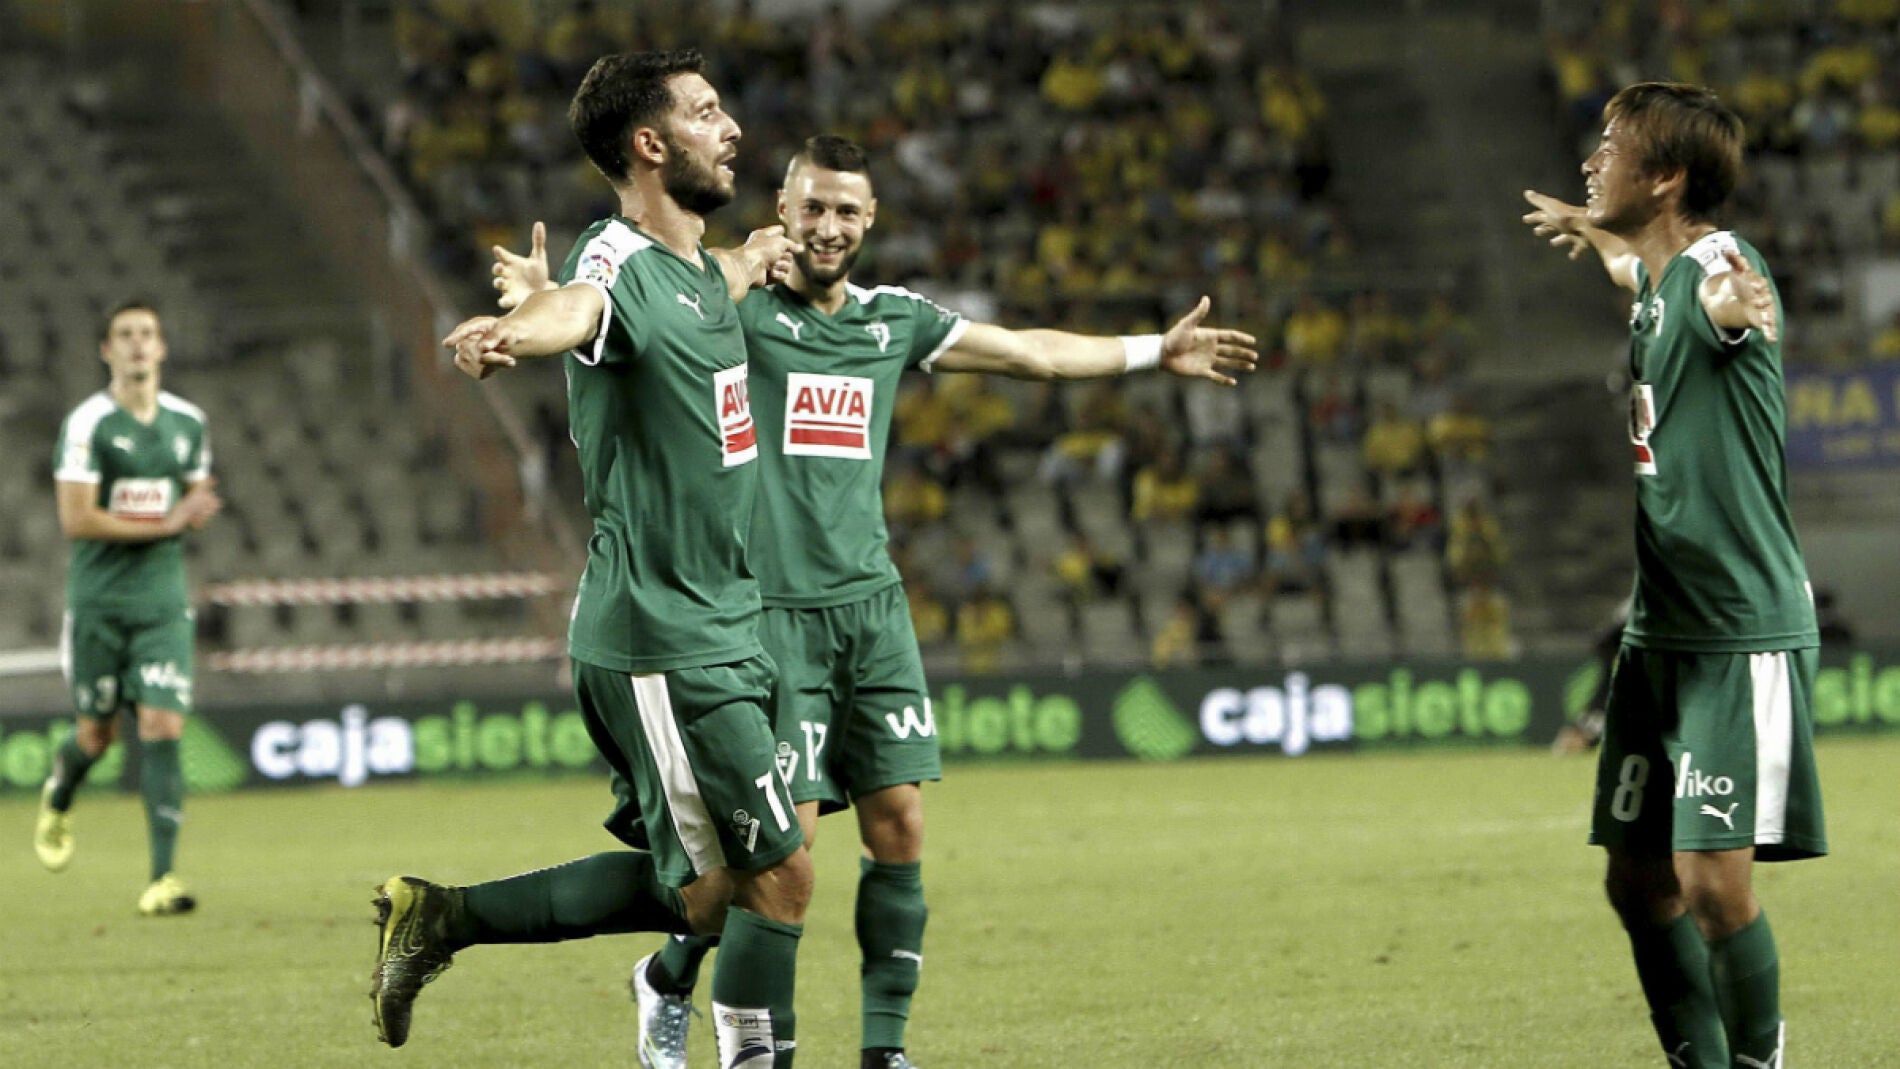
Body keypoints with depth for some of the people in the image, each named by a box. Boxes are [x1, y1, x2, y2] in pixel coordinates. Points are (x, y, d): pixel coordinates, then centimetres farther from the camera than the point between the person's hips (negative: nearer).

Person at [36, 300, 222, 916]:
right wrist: (164, 523, -14)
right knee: (97, 733, 7)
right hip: (98, 603, -3)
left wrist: (194, 513, -5)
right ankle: (58, 799, 44)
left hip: (163, 600, 3)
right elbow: (75, 520, -15)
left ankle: (162, 877, -13)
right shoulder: (88, 424, -10)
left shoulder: (188, 422, 7)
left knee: (163, 729, -10)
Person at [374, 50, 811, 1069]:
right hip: (662, 641, -9)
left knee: (705, 888, 12)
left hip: (722, 632, 9)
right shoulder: (617, 263, -16)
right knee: (780, 872, -9)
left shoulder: (702, 270, 12)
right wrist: (509, 331, -63)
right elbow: (574, 306, -43)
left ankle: (439, 917, 20)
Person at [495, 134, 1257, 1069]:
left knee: (899, 826, -1)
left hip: (871, 605, 5)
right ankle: (669, 980, 17)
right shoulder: (738, 306, -4)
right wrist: (545, 296, -43)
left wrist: (1155, 352, 29)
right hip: (773, 609, -5)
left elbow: (1027, 352, 25)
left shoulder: (895, 319, 12)